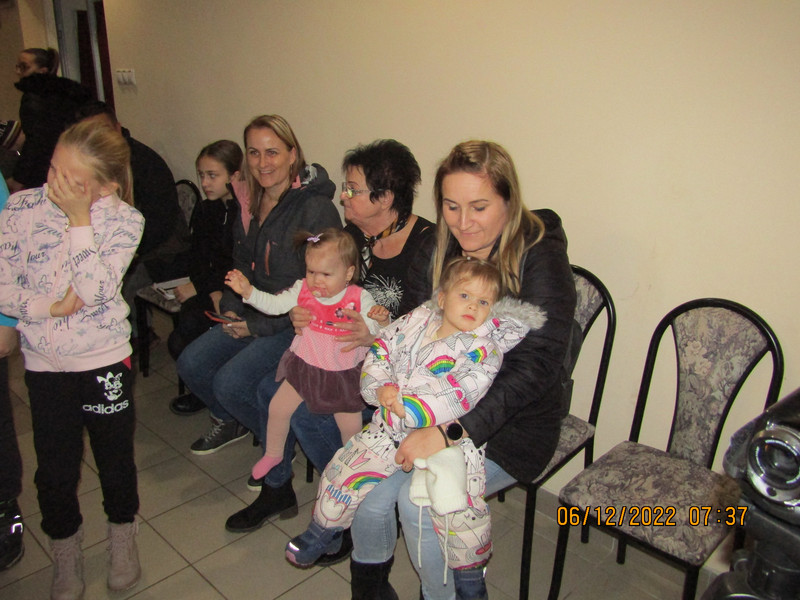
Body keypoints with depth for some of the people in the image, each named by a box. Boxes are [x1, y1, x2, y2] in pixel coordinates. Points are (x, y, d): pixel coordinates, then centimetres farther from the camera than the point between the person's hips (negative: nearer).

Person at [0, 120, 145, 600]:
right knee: (55, 469, 12)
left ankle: (123, 535, 42)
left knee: (116, 458, 14)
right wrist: (51, 307, -19)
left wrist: (79, 219, -23)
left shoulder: (124, 220, -11)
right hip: (44, 362, 2)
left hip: (106, 359, -1)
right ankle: (66, 551, 39)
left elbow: (97, 290, -22)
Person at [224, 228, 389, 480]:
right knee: (278, 407, 5)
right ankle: (272, 454, 33)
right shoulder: (302, 290, -5)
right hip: (305, 365, 3)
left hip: (343, 373, -3)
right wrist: (247, 291, -12)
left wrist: (382, 319, -37)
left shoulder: (359, 298, -14)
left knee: (351, 426, 0)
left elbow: (377, 331, -14)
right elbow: (274, 305, 0)